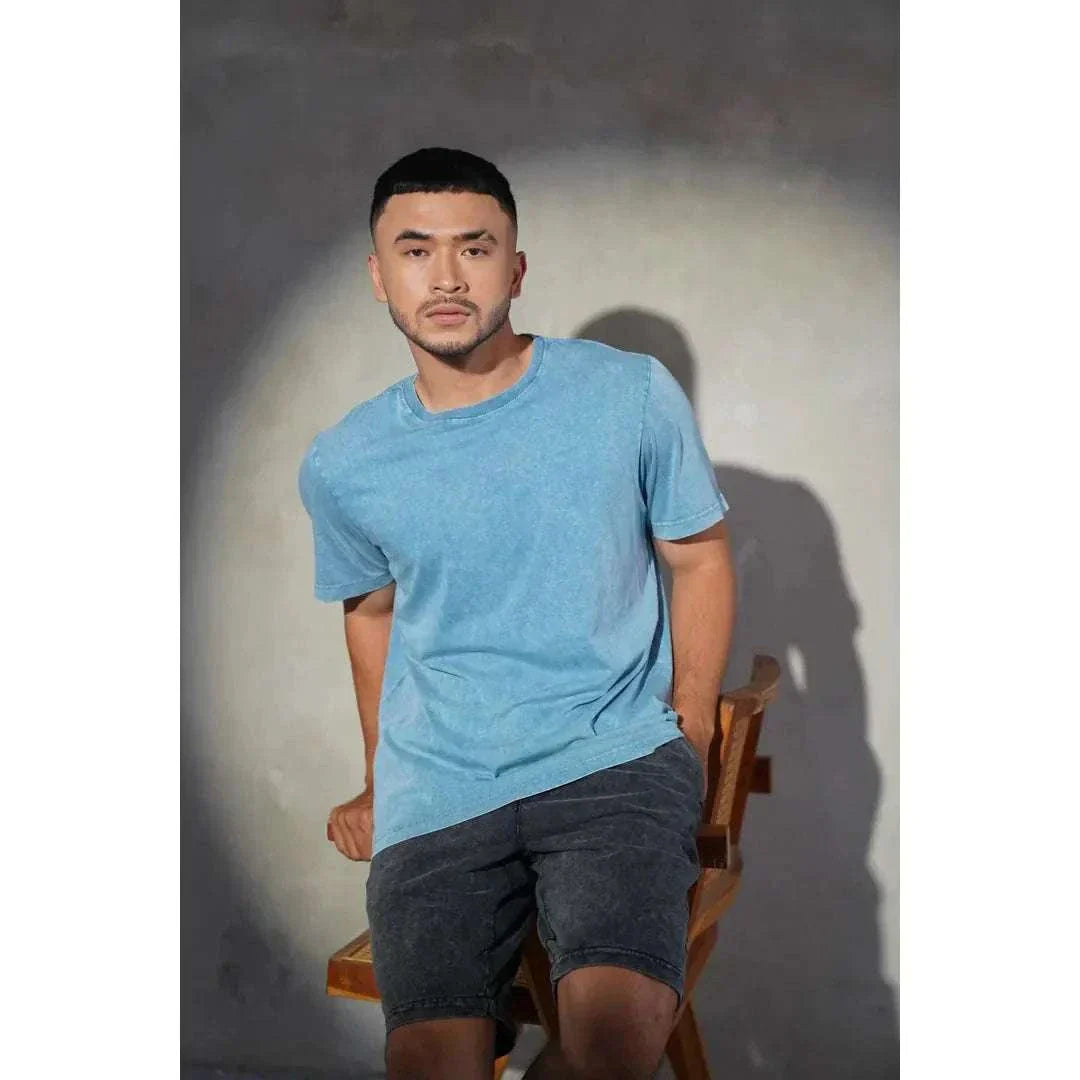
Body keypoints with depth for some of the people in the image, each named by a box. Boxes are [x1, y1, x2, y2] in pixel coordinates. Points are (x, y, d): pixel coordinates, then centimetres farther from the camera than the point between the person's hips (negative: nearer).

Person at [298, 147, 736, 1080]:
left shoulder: (633, 396, -2)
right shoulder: (342, 467, 4)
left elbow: (701, 557, 8)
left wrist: (688, 736, 0)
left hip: (615, 761, -1)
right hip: (436, 790, 2)